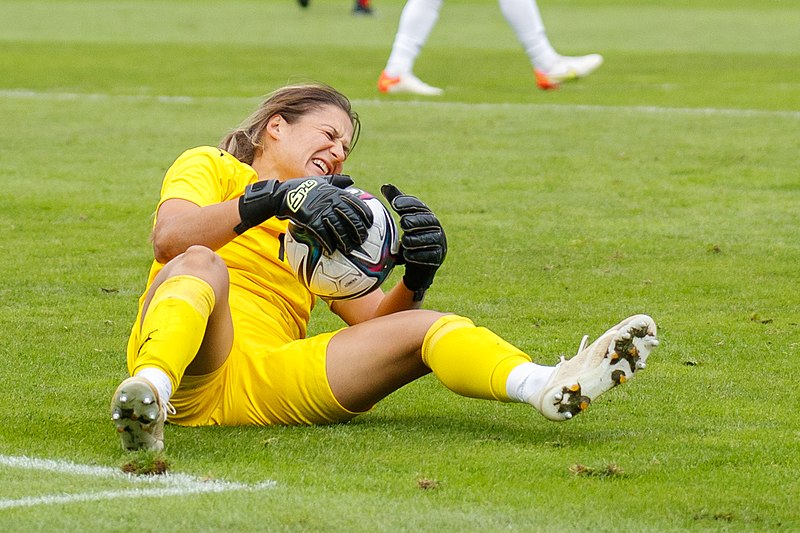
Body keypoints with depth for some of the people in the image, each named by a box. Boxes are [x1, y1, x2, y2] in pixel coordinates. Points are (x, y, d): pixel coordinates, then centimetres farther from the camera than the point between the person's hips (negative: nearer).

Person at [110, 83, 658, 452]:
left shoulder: (323, 232, 34)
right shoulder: (210, 166, 19)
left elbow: (373, 318, 21)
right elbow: (170, 237, -4)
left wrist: (416, 277, -1)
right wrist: (273, 197, -17)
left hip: (270, 384, 4)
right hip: (190, 384, -4)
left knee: (421, 327, -15)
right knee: (200, 263, -34)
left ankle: (552, 387, -44)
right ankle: (150, 392, -67)